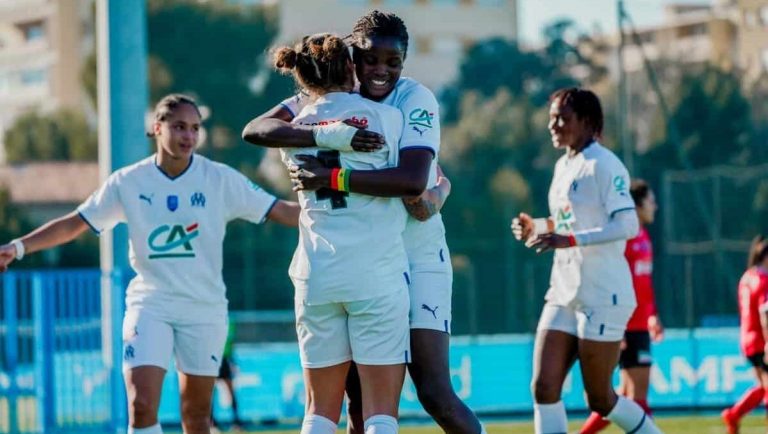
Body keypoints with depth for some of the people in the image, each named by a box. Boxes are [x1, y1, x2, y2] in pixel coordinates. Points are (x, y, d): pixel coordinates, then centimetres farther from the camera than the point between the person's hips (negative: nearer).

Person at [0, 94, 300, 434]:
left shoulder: (221, 179, -4)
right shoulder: (128, 182, -2)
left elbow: (280, 211, -3)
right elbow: (74, 224, 2)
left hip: (205, 307, 1)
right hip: (149, 304, 0)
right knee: (141, 406, -15)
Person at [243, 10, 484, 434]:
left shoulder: (416, 99, -13)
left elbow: (413, 180, -29)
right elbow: (255, 130, -16)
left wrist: (330, 177, -30)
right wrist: (328, 134, -31)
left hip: (416, 257, -4)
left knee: (435, 393, -11)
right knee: (360, 399, 6)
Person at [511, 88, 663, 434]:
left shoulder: (602, 165, -12)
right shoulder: (563, 166, 14)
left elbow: (627, 225, -22)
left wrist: (568, 239, -29)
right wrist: (536, 227, 8)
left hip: (602, 294, -8)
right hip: (564, 292, 8)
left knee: (599, 399, 0)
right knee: (544, 387, -6)